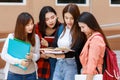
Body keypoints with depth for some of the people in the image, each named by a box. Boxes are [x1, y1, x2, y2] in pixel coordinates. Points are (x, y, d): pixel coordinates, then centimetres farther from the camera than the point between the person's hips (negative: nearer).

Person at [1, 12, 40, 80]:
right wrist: (19, 61, -21)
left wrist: (32, 56, -21)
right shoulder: (11, 37, -8)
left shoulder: (35, 37, -1)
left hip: (31, 74, 2)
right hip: (14, 74, -2)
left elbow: (37, 55, 4)